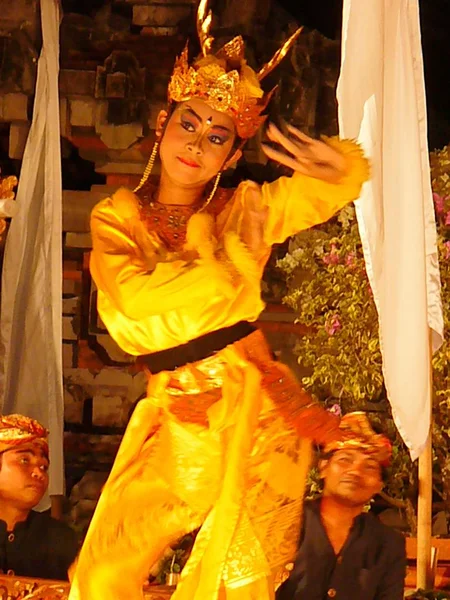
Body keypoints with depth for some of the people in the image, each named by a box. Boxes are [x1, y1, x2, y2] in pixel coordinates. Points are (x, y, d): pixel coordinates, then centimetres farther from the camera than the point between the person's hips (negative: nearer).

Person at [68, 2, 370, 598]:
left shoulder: (246, 209, 5)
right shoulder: (115, 218, 4)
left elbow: (352, 172, 13)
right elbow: (133, 293, -16)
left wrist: (335, 163, -11)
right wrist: (232, 262, -10)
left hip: (256, 411, 0)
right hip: (174, 420, 1)